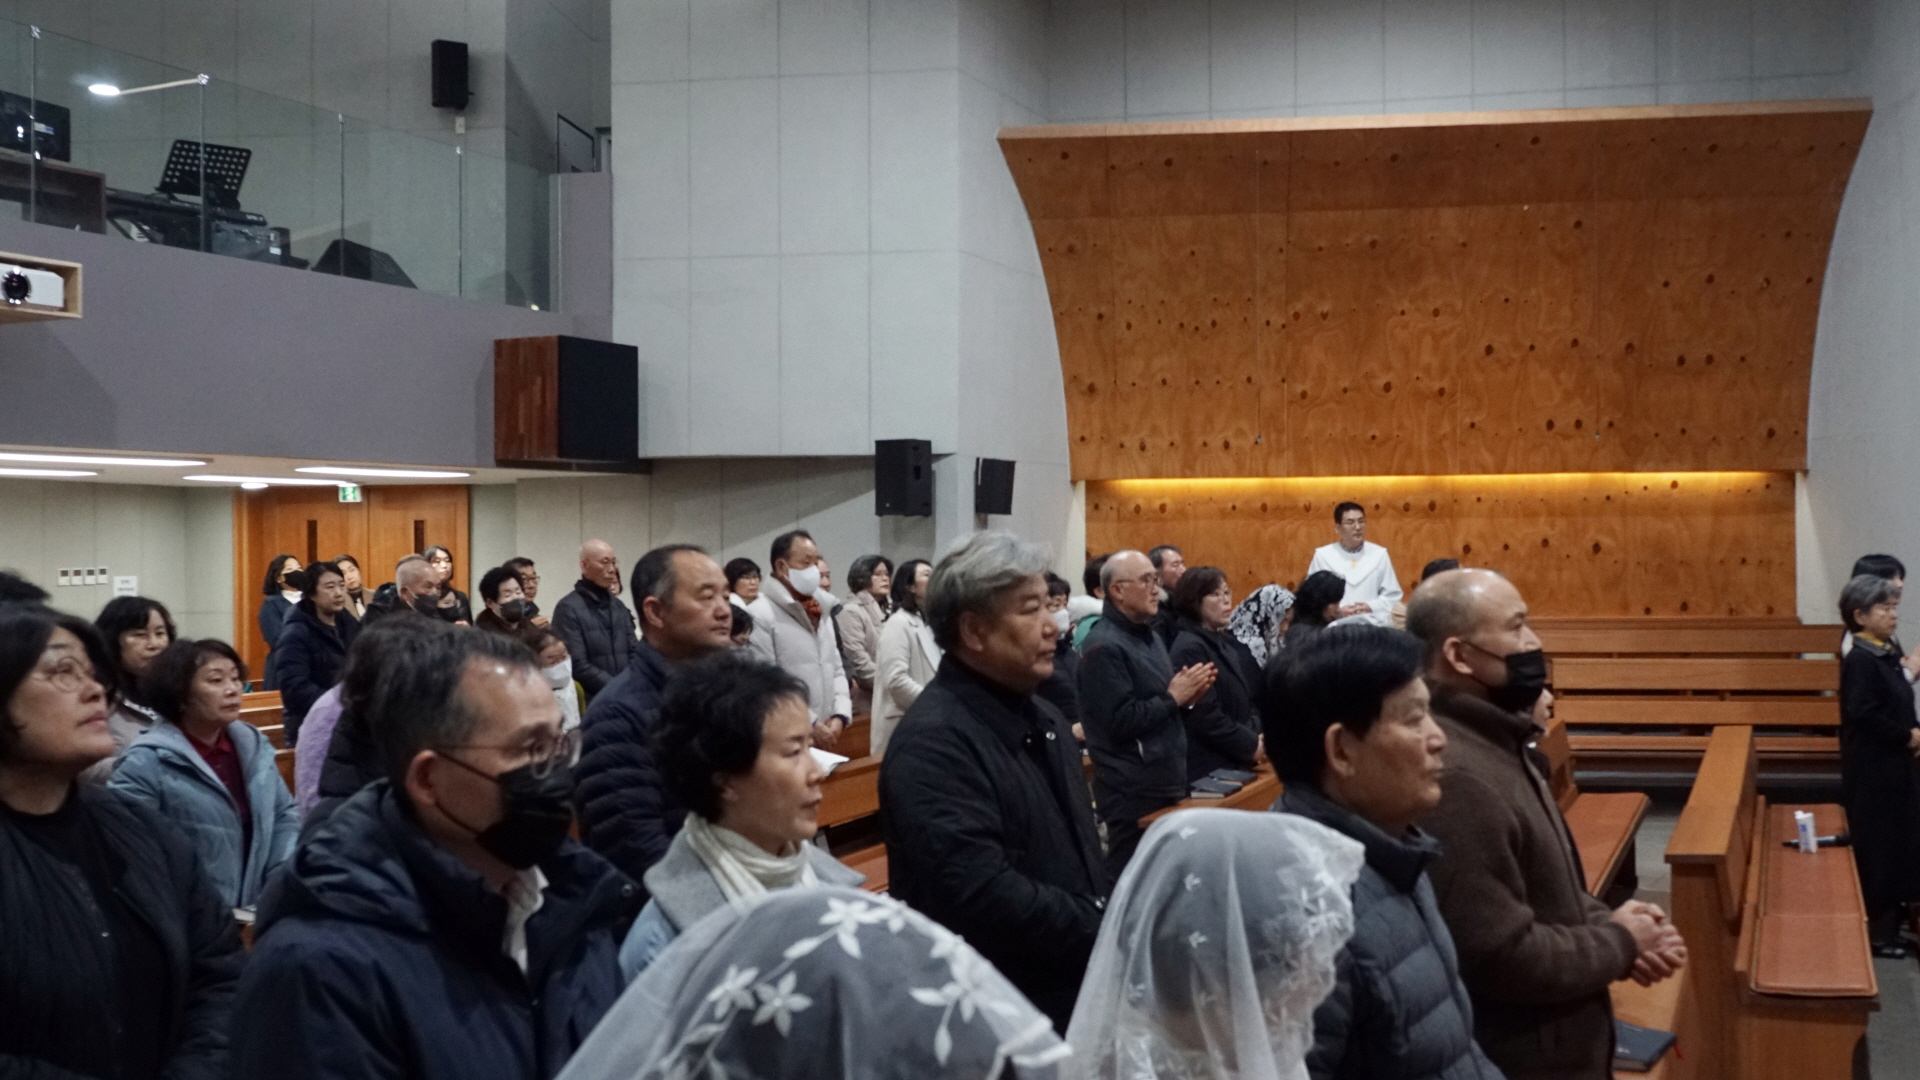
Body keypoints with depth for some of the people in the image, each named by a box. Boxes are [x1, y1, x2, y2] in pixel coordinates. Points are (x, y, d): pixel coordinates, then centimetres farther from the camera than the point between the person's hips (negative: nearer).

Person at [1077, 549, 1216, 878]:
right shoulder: (1104, 647, -15)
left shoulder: (1150, 637, 16)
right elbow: (1120, 722, -21)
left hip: (1166, 783, 9)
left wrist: (1187, 698, 3)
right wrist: (1173, 697, -15)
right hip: (1134, 793, -9)